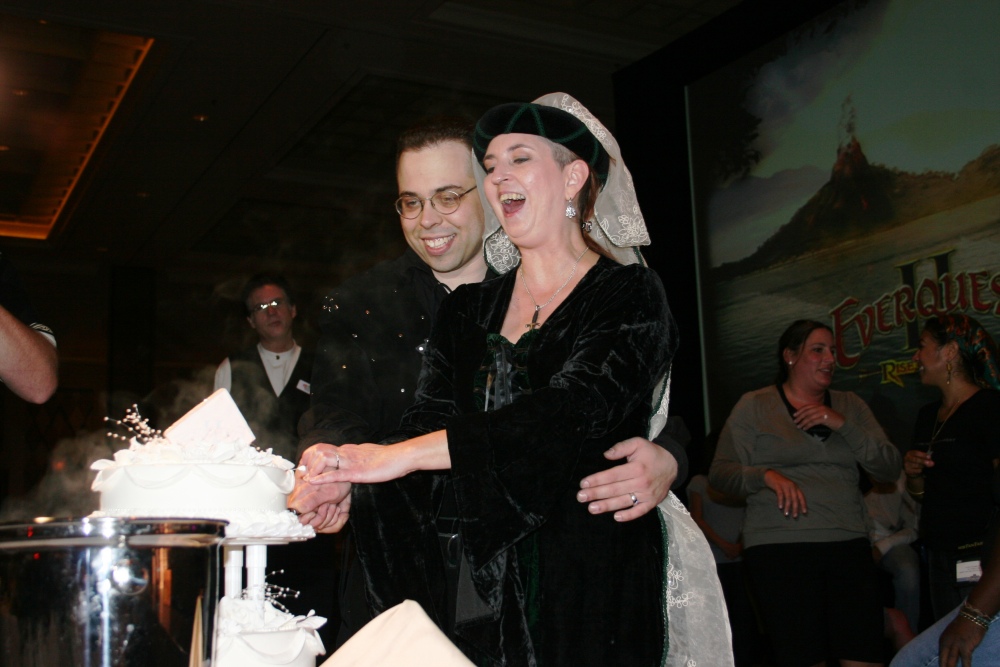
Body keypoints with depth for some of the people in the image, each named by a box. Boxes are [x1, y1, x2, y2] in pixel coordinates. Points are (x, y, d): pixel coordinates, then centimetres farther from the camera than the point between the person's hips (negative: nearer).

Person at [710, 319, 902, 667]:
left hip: (849, 546, 3)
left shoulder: (850, 406, 15)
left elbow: (890, 468, 7)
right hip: (779, 547, -3)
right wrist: (767, 475, -18)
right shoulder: (753, 406, 5)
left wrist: (843, 424, -6)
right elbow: (720, 474, 1)